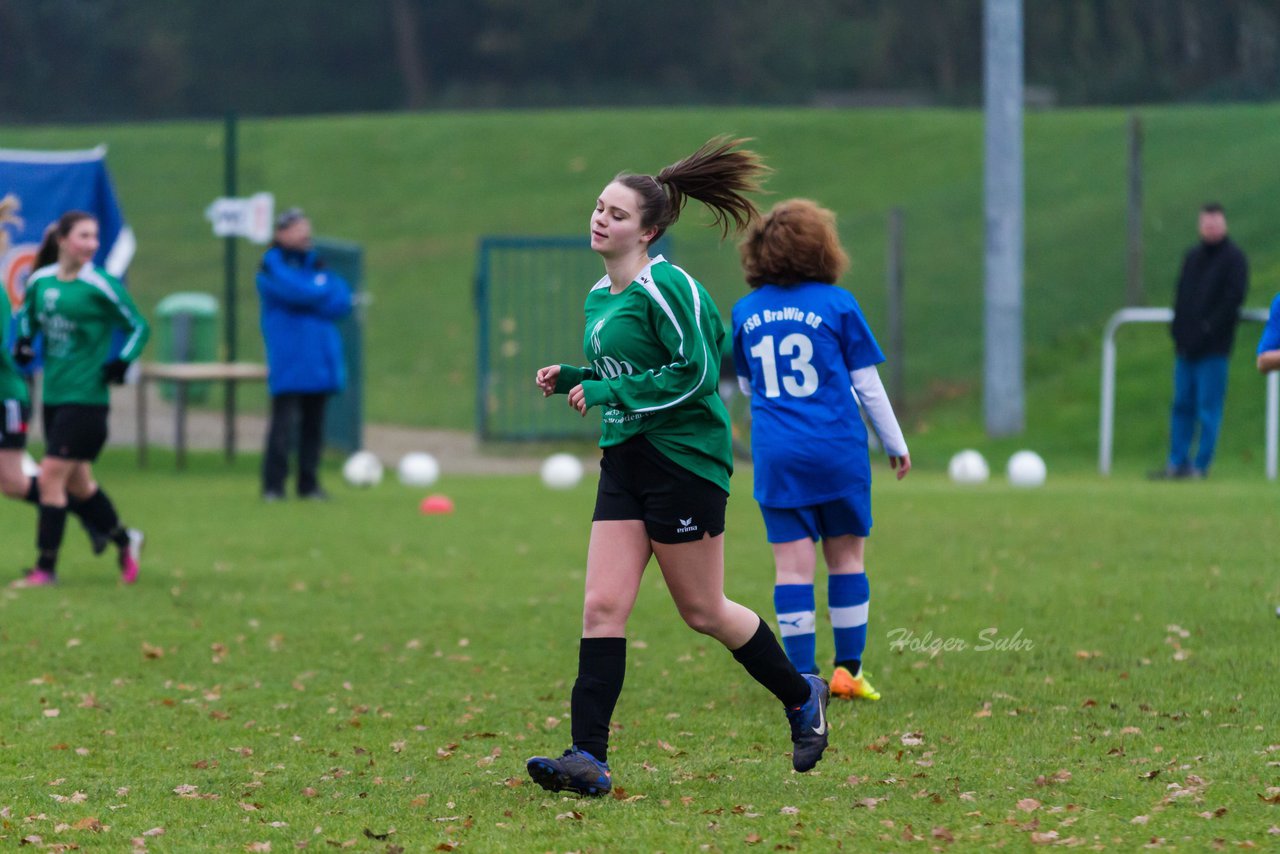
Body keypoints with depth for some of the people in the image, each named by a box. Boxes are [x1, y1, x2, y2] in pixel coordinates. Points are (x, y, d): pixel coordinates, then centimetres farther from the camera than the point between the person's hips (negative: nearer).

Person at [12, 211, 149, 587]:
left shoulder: (101, 285, -10)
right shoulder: (39, 281, 5)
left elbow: (139, 327, -1)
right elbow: (27, 315, 25)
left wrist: (121, 363, -14)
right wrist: (23, 342, 7)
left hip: (86, 398, -6)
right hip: (53, 396, 6)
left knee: (50, 478, -10)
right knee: (77, 483, 13)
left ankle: (46, 567, -4)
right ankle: (125, 540, 34)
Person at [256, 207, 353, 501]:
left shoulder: (314, 262, 16)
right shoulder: (273, 265, -3)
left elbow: (342, 302, 7)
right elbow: (299, 291, -20)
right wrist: (326, 289, -2)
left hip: (320, 361, 6)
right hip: (289, 363, -6)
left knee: (314, 422, 6)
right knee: (285, 422, -11)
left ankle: (309, 484, 12)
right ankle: (273, 485, -6)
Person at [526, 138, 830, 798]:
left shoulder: (665, 288, -14)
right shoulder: (599, 296, 13)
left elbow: (696, 373, -19)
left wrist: (607, 393, -17)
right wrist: (571, 378, 6)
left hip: (683, 461, -8)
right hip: (625, 462, 8)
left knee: (702, 612, 3)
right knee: (602, 607, -5)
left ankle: (801, 697, 27)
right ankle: (589, 758, -11)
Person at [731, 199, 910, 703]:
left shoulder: (745, 312, 5)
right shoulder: (837, 305, -4)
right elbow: (866, 383, 1)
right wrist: (895, 444, 12)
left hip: (775, 455, 2)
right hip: (837, 450, -2)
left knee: (793, 564, 1)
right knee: (846, 557, 9)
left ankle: (802, 675, -2)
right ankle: (848, 669, 10)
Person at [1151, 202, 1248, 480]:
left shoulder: (1234, 258, -3)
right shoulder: (1192, 257, 17)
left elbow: (1234, 298, -11)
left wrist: (1208, 329, -16)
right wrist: (1178, 329, 5)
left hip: (1214, 348, -6)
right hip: (1186, 347, 6)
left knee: (1208, 407, -4)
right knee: (1182, 405, 8)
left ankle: (1201, 465, -1)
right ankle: (1177, 462, 12)